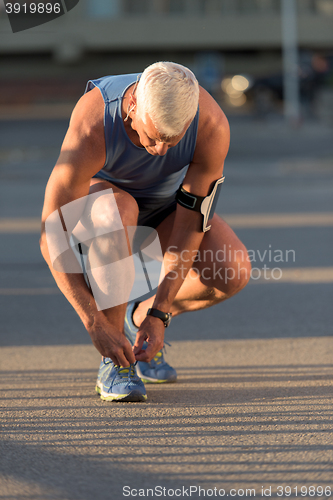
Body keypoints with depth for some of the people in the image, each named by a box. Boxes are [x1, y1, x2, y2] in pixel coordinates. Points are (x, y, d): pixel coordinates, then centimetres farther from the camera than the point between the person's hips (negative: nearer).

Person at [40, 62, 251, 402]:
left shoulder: (212, 127, -34)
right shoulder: (90, 131, -41)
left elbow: (192, 223, -26)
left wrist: (158, 315, -28)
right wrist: (96, 325, -38)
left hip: (165, 202, 3)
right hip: (97, 191, -3)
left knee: (233, 272, -24)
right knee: (116, 213, -41)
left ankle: (140, 316, 6)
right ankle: (113, 364, -26)